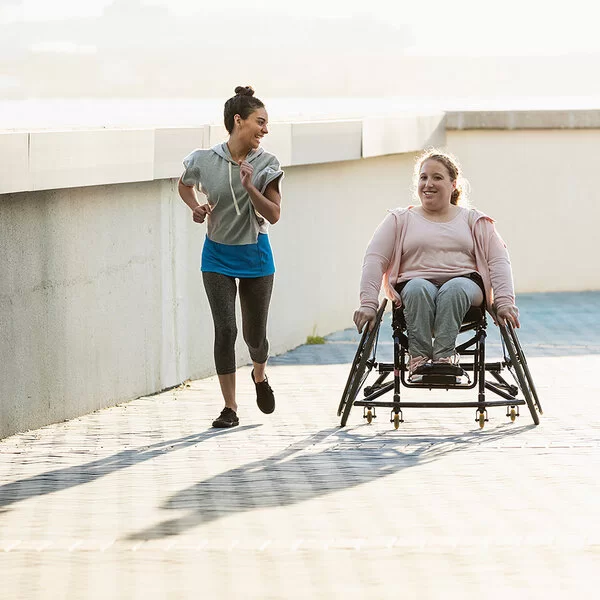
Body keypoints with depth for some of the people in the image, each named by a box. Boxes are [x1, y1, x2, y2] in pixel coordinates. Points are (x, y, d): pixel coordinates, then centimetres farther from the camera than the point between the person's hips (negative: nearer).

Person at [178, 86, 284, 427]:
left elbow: (274, 215, -12)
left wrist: (250, 187, -25)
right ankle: (230, 408, -2)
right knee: (226, 329, -11)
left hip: (255, 256, 1)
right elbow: (185, 186, 14)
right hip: (218, 257, -1)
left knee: (255, 334, 8)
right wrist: (195, 207, -5)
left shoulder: (266, 165, -8)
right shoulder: (205, 161, -8)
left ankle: (260, 376, 44)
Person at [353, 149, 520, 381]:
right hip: (415, 284, 0)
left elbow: (498, 260, 9)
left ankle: (444, 355, -47)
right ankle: (418, 358, -43)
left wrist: (504, 301, -9)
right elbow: (374, 259, 6)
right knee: (419, 288, -38)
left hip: (463, 282, 0)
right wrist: (368, 302, -11)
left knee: (453, 289, -38)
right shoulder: (400, 220, 18)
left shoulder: (473, 220, 20)